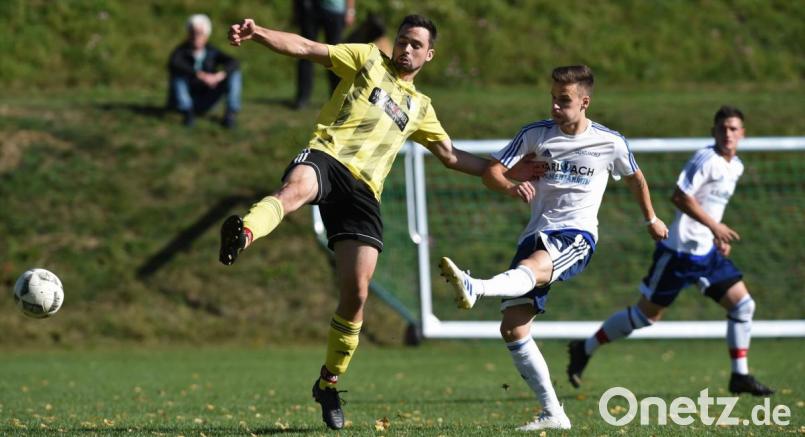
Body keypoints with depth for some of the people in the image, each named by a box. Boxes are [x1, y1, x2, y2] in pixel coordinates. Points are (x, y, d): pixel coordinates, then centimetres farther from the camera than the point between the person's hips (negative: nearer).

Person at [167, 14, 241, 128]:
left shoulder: (212, 51, -5)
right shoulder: (181, 51, -14)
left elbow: (234, 63, -19)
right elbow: (173, 64, -37)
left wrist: (219, 75, -40)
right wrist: (200, 75, -46)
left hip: (205, 102, 3)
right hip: (185, 100, -3)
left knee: (233, 71, -12)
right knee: (178, 73, -30)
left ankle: (231, 113, -18)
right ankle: (187, 113, -27)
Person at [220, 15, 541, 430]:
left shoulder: (420, 107, 29)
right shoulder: (369, 60, 17)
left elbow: (452, 157, 36)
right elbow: (306, 48, 6)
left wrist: (503, 173, 30)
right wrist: (258, 33, -10)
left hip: (363, 191, 4)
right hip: (326, 158, -4)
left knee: (355, 294, -4)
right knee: (296, 188, -43)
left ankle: (329, 383, 16)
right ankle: (243, 234, -76)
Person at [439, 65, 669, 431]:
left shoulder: (610, 143, 5)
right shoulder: (534, 135, 6)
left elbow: (634, 177, 25)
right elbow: (491, 171, 1)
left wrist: (651, 219, 38)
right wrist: (511, 187, -22)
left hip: (577, 235, -4)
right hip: (537, 235, 4)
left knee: (532, 267, -39)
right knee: (512, 328, -7)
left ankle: (474, 288, -70)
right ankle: (553, 414, -2)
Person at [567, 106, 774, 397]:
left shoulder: (735, 166, 12)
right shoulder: (706, 159, -17)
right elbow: (680, 197, -24)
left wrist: (719, 237, 16)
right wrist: (715, 226, -24)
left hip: (707, 252, 8)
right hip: (680, 250, -8)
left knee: (742, 304, -1)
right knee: (647, 314, -1)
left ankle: (740, 377, 6)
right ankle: (584, 350, 14)